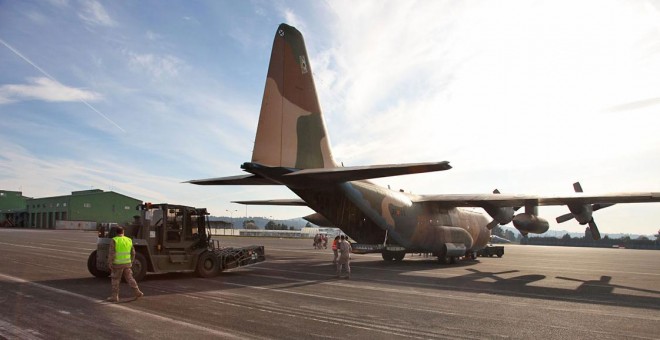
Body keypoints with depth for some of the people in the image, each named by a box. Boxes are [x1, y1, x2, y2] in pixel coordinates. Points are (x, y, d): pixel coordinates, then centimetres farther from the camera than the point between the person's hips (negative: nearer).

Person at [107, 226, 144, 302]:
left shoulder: (114, 240, -11)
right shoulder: (129, 240, 5)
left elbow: (111, 253, -17)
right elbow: (133, 253, 9)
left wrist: (109, 264, -11)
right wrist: (131, 262, 19)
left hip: (117, 264, -4)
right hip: (127, 263, 4)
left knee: (115, 280, 7)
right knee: (130, 278, 12)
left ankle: (115, 296, 11)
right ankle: (137, 292, 9)